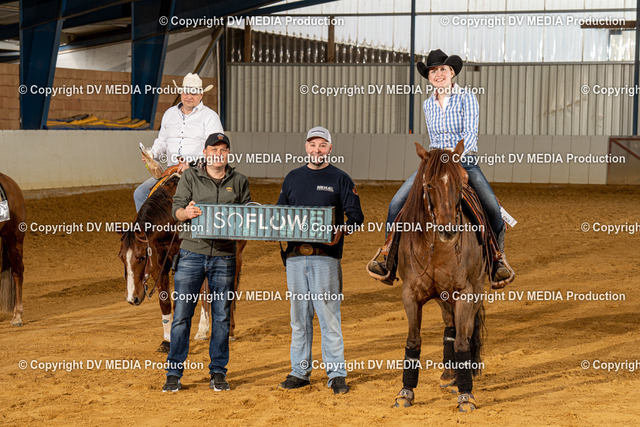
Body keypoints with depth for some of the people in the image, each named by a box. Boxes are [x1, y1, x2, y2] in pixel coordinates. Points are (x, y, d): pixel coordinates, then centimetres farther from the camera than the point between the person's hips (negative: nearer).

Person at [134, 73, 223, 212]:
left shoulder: (210, 116, 1)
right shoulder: (170, 113, 19)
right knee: (140, 193, -9)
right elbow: (161, 142, 29)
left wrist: (191, 163, -22)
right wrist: (152, 154, 6)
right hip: (171, 171, 6)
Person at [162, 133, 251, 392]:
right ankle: (174, 373, 4)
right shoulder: (190, 177, 6)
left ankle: (218, 373, 14)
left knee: (222, 315, 5)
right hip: (192, 253, -2)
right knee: (182, 313, -3)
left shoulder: (239, 182, 12)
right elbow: (176, 208, -3)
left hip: (224, 256, 2)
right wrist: (186, 212, -26)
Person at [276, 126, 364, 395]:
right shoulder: (293, 178, 17)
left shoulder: (340, 179, 4)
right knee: (299, 316, 8)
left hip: (326, 256, -4)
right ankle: (299, 371, 16)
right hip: (295, 255, 4)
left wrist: (343, 230, -20)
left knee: (328, 315, -5)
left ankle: (336, 374, 0)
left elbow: (356, 214, -1)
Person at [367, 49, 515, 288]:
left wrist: (457, 155, -27)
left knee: (492, 208, -25)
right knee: (397, 203, -15)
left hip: (466, 162, -4)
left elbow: (471, 133, -13)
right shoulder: (428, 105, 11)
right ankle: (389, 260, -7)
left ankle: (497, 258, -3)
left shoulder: (466, 98, -2)